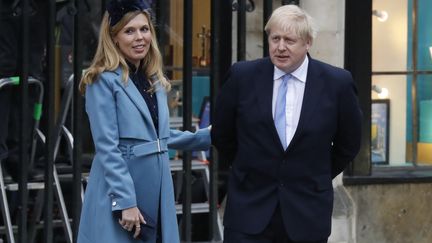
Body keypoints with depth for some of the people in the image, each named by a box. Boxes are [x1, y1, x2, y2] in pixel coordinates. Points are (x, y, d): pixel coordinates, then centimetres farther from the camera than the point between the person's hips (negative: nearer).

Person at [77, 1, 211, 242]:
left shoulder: (155, 81, 15)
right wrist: (125, 202, -19)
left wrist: (206, 136, 20)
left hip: (156, 194, 7)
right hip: (119, 192, -7)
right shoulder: (104, 81, -8)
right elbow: (107, 148, -14)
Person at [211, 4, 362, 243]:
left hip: (307, 212, 0)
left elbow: (348, 143, 9)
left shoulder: (337, 83, -5)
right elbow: (222, 135, 10)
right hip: (249, 207, 0)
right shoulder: (243, 76, -4)